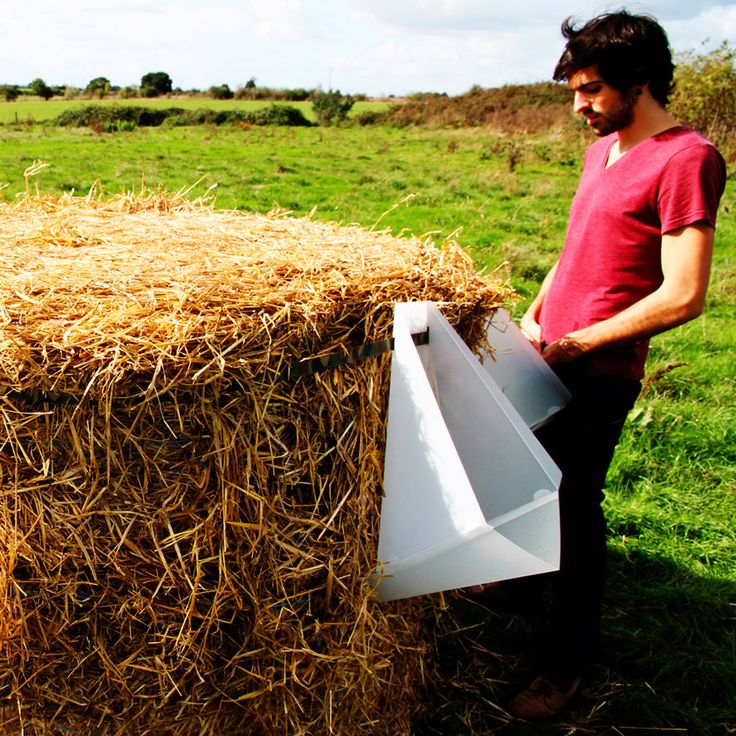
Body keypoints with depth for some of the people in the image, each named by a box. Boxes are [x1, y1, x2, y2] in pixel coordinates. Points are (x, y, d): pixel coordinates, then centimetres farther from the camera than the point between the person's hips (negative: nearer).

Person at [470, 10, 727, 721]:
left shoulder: (686, 158, -16)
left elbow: (683, 295, -22)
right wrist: (535, 311, 8)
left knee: (575, 506, 1)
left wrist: (581, 341, -16)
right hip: (549, 357, 8)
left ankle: (566, 663, 19)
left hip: (598, 374, -8)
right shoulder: (601, 150, 11)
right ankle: (526, 576, 48)